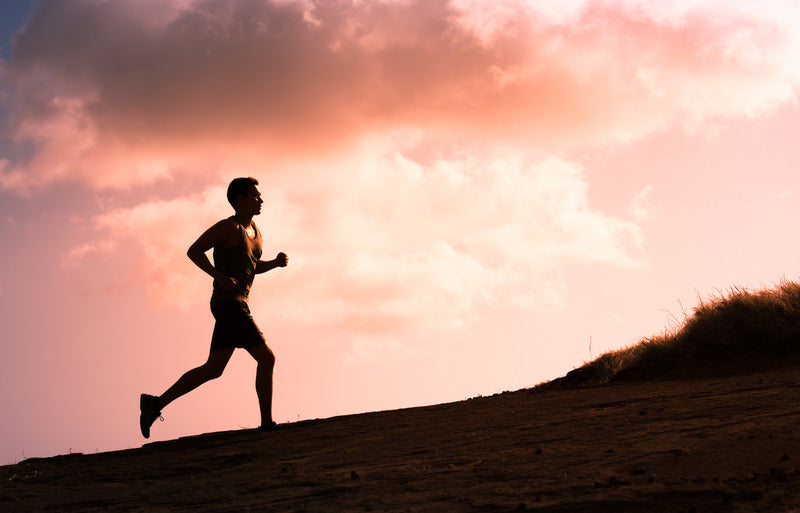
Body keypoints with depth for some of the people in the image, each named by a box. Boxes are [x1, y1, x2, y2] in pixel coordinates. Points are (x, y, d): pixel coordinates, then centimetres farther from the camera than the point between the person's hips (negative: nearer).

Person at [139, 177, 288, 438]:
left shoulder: (254, 230, 17)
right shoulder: (229, 226, -10)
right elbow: (193, 251, -12)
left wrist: (276, 262, 9)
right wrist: (220, 277, -21)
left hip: (236, 306, 10)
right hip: (228, 305, -10)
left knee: (212, 370, 10)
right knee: (266, 358, -7)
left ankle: (156, 402, 12)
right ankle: (267, 423, -2)